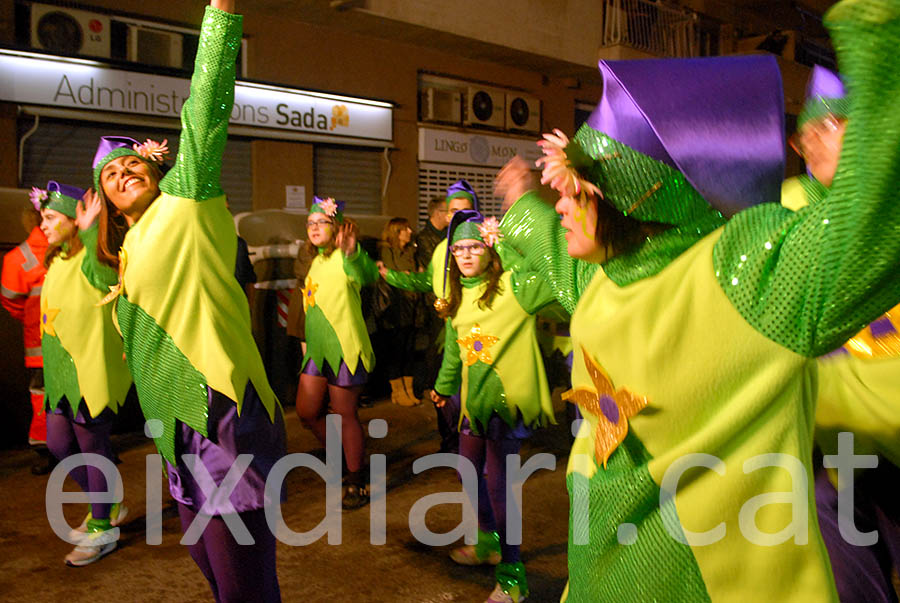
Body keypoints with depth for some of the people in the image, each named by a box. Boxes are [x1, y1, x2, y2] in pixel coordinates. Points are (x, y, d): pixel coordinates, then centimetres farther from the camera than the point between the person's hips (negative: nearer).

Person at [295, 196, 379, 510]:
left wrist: (352, 253, -56)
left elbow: (367, 276, -39)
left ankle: (357, 483, 15)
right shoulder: (318, 262, 15)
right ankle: (347, 461, 31)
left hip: (345, 348, -9)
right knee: (307, 412, 11)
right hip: (317, 349, 9)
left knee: (345, 415, -1)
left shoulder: (346, 258, -13)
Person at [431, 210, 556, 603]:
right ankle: (488, 541, 43)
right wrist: (443, 386, 34)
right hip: (476, 398, 8)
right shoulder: (457, 298, 10)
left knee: (496, 481, -10)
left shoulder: (513, 286, -12)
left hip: (509, 397, -8)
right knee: (470, 472, 18)